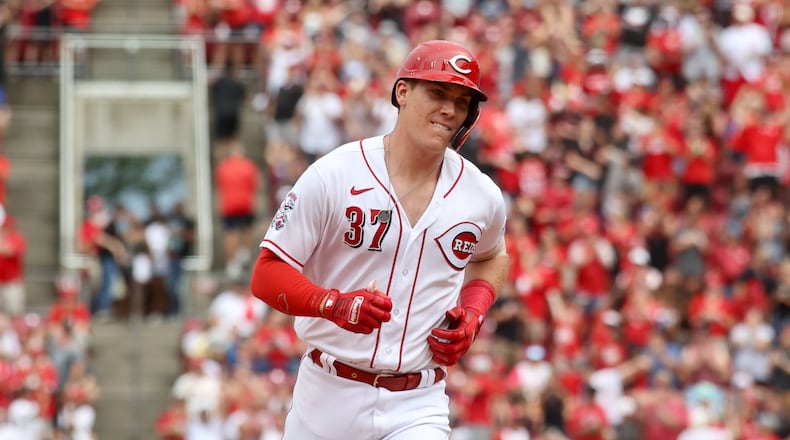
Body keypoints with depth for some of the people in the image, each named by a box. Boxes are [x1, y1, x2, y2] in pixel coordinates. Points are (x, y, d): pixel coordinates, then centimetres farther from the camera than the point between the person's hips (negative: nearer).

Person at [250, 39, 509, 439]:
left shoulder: (482, 197, 2)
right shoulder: (333, 177, -9)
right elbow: (267, 275, -9)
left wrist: (473, 313, 4)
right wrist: (335, 304, -27)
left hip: (417, 408, 1)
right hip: (329, 395, -1)